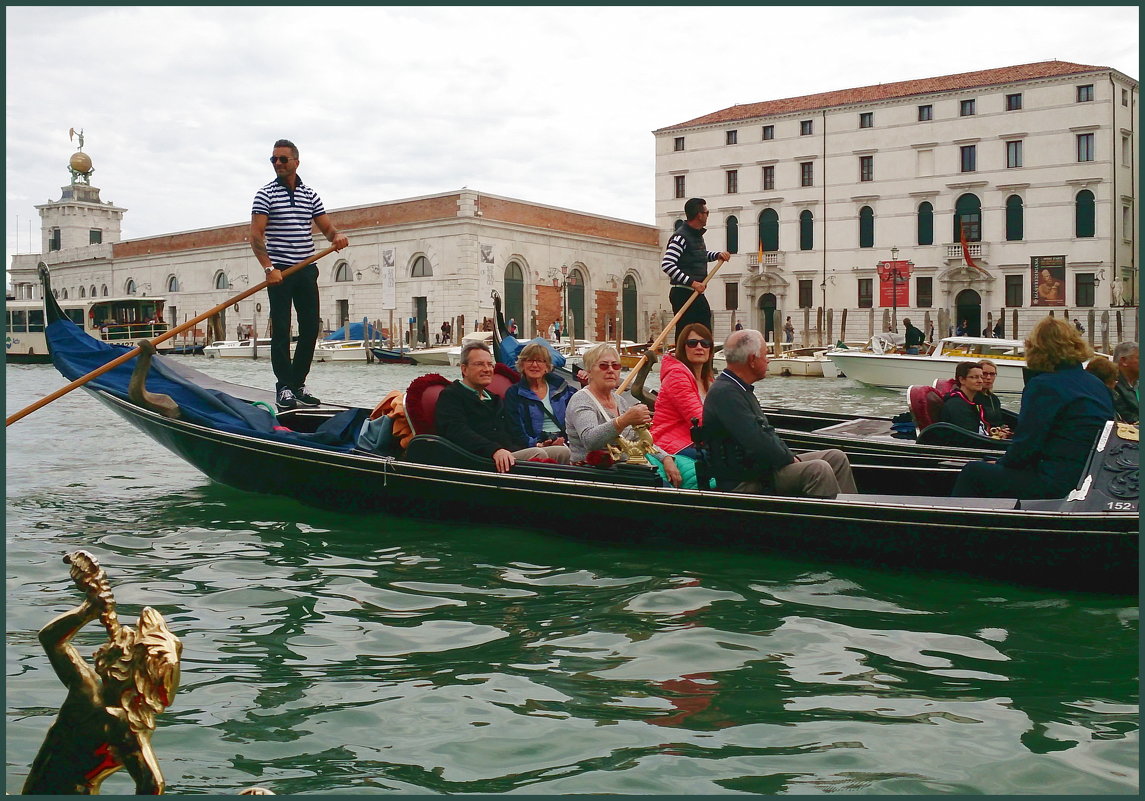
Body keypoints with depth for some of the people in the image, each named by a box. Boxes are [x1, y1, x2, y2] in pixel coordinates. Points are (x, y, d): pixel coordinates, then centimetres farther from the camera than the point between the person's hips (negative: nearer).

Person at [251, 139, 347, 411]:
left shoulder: (310, 195, 12)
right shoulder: (265, 195, -2)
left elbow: (326, 227, 15)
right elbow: (256, 235, -8)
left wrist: (337, 235, -10)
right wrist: (269, 268, -20)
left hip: (307, 271, 5)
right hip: (279, 271, -5)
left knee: (311, 329, 5)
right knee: (281, 330, -4)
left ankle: (298, 383, 15)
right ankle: (284, 388, 0)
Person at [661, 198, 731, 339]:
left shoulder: (697, 235, 15)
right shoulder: (681, 237, -15)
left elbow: (704, 254, 34)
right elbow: (667, 265, -25)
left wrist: (717, 255, 11)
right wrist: (691, 282, -28)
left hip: (696, 294, 10)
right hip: (683, 294, -10)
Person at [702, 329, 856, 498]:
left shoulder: (740, 389, 17)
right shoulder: (725, 392, -19)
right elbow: (756, 443, -24)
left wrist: (789, 457, 5)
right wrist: (790, 460, -11)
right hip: (745, 482, -11)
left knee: (837, 457, 5)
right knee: (818, 470, -26)